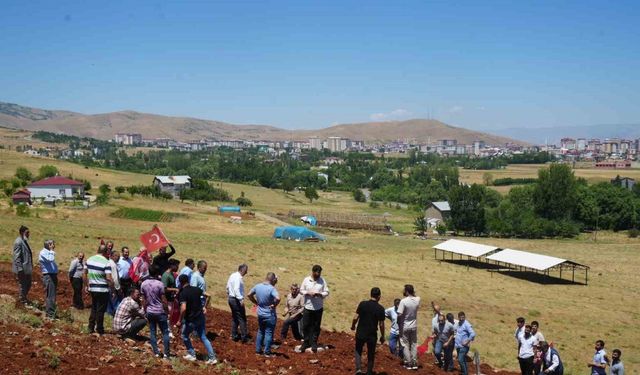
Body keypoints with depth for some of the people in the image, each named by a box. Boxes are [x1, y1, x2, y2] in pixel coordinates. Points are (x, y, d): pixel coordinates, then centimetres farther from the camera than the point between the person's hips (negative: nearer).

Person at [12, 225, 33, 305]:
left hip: (27, 268, 10)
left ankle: (24, 298, 33)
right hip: (22, 269, -10)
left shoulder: (24, 241, 12)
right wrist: (20, 269, -22)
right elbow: (17, 257, -20)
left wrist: (31, 266, 19)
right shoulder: (18, 242, -17)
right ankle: (23, 301, 13)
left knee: (28, 284, 17)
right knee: (22, 285, 2)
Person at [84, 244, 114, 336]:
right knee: (100, 310, 3)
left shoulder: (89, 260, 4)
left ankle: (91, 328, 21)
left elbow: (85, 274, 12)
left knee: (93, 309, 19)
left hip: (92, 288, 6)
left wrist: (86, 285, 21)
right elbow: (108, 278, -20)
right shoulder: (106, 262, -15)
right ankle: (100, 330, 10)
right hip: (103, 289, -6)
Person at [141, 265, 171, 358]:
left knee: (152, 332, 11)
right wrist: (167, 311, -2)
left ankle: (156, 353, 10)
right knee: (165, 332, 6)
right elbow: (163, 300, -12)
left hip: (150, 312, 4)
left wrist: (146, 311, 15)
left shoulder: (143, 284, -2)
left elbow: (144, 300, 5)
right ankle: (166, 353, 5)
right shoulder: (159, 284, -16)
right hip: (160, 312, -4)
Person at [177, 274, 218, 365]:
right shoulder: (197, 289, 1)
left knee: (184, 335, 20)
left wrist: (180, 321, -17)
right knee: (203, 337, 13)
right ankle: (212, 357, 6)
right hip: (200, 317, 6)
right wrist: (204, 307, 24)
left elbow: (183, 308, -27)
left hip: (191, 320, -6)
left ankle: (192, 355, 24)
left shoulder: (182, 293, -18)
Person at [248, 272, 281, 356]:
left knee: (260, 331, 20)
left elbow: (249, 295, 10)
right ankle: (267, 352, 11)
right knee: (268, 333, 5)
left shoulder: (257, 286, -2)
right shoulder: (272, 289, -22)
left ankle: (258, 350, 25)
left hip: (260, 314, 6)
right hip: (269, 315, -6)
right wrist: (274, 305, -19)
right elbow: (278, 298, -37)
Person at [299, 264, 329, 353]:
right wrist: (308, 293, -15)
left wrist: (319, 294, -19)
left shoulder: (322, 281, -2)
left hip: (318, 308, 0)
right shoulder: (306, 280, -2)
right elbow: (301, 290, 3)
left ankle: (314, 343, 19)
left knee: (316, 327, 7)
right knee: (306, 326, 5)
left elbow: (326, 292, -1)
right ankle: (306, 342, 20)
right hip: (307, 307, 0)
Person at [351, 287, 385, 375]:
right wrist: (382, 336, 6)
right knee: (371, 354, 17)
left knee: (358, 351, 19)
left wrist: (353, 326, 10)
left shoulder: (362, 304, -9)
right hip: (372, 335, 0)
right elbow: (381, 324, -7)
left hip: (360, 333, 0)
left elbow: (355, 318, -10)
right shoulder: (380, 308, -10)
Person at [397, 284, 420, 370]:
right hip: (414, 326, 4)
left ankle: (408, 363, 9)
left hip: (404, 327, -4)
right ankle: (414, 363, 16)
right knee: (414, 344, 15)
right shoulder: (417, 300, -6)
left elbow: (399, 314, -24)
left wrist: (398, 323, -5)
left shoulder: (403, 301, -21)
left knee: (406, 345, 7)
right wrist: (413, 294, 4)